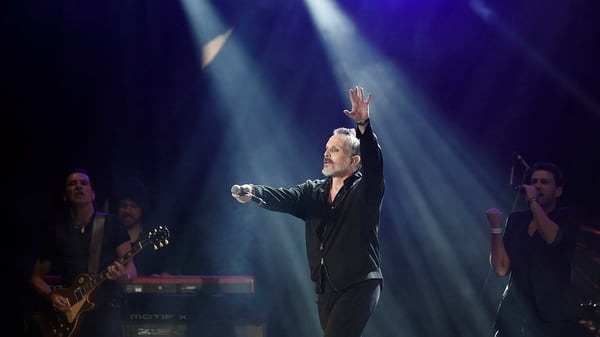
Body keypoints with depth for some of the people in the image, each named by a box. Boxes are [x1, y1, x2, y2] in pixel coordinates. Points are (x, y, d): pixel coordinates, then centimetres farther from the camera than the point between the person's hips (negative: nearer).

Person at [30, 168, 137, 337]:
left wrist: (123, 276, -20)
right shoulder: (58, 233, 12)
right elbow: (37, 277, 18)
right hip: (68, 318, 2)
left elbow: (131, 268, 3)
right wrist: (51, 296, -2)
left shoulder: (110, 224, 7)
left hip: (106, 309, -2)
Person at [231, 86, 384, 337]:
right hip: (325, 289, 6)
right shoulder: (313, 191, 11)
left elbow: (374, 159, -21)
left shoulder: (366, 190, -3)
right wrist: (254, 192, -27)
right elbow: (284, 198, -6)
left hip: (359, 286, -6)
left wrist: (364, 125, -38)